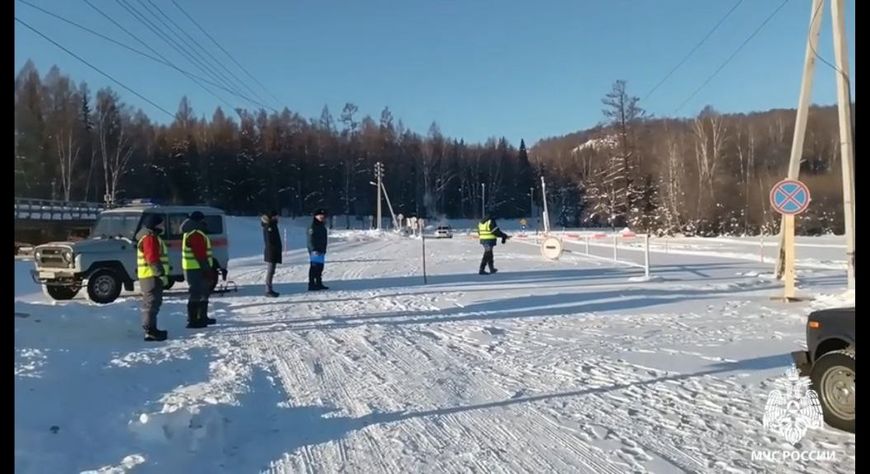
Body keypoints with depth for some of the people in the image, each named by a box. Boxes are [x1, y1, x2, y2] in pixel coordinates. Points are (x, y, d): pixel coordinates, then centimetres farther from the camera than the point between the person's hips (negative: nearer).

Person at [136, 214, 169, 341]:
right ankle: (150, 330, -11)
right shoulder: (150, 238, -15)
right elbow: (153, 259, -22)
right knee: (152, 303, -10)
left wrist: (161, 273, 24)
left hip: (151, 276, 11)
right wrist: (161, 274, -22)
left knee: (150, 303, 15)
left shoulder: (151, 237, 19)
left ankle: (150, 329, 23)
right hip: (152, 276, -11)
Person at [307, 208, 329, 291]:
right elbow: (311, 240, -16)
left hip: (321, 251, 9)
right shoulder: (313, 227, -11)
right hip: (315, 251, -9)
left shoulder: (322, 227, 18)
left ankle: (319, 284, 18)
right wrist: (314, 249, -21)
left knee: (320, 267, 11)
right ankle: (311, 285, -8)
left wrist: (324, 249, 23)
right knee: (314, 267, -10)